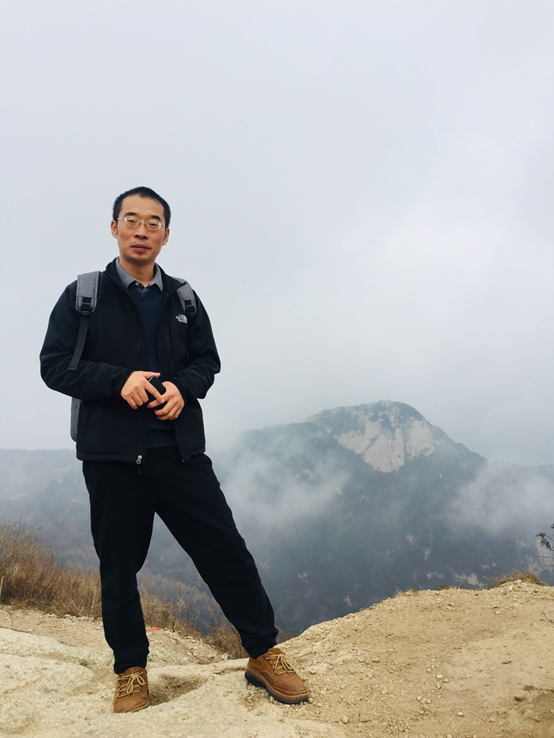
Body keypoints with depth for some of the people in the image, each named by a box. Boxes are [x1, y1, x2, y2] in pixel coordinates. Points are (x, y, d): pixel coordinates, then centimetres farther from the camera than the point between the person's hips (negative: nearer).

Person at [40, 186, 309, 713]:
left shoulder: (183, 299, 13)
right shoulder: (82, 295, 4)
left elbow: (207, 359, 14)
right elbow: (54, 364, -1)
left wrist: (182, 387, -9)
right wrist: (119, 380, -16)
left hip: (180, 450, 2)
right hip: (111, 454, -1)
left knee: (225, 550, 0)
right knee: (119, 565, 8)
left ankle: (263, 654, 14)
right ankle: (130, 671, 26)